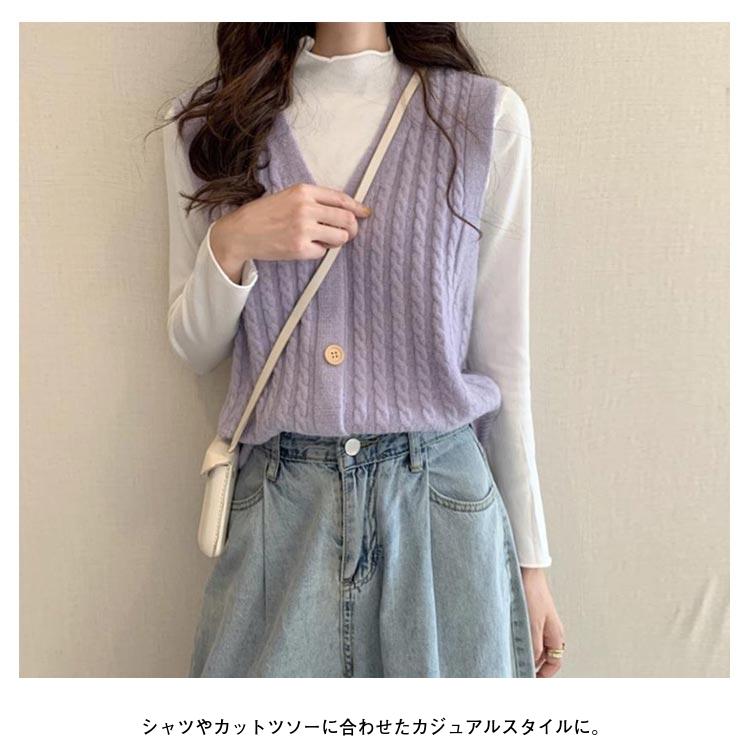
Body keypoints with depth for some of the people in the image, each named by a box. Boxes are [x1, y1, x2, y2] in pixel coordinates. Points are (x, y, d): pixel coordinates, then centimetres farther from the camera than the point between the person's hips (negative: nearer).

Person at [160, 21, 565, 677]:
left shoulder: (487, 116, -1)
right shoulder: (207, 123, 5)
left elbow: (502, 358, 0)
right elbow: (195, 349, 8)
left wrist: (530, 559, 4)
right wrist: (230, 244, -13)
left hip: (442, 506, 0)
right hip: (275, 506, 2)